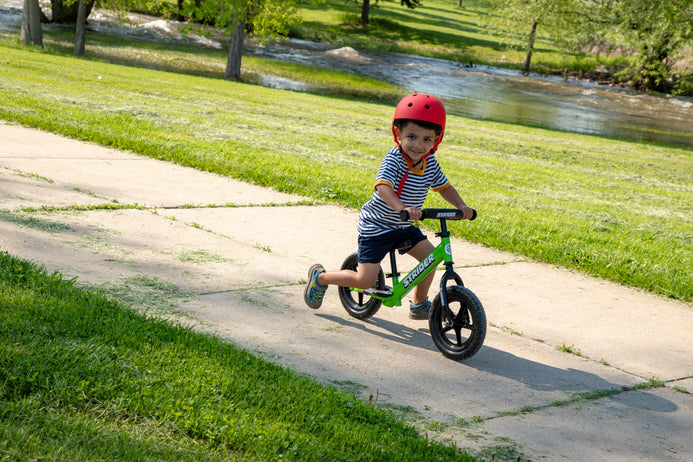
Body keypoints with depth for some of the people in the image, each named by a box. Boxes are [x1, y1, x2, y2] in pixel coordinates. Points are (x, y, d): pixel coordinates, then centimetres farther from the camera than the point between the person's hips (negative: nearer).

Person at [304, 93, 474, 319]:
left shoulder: (430, 163, -5)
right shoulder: (394, 159, -26)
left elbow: (444, 187, 8)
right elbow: (383, 187, -41)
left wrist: (461, 206, -10)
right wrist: (402, 208, -58)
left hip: (403, 227, 7)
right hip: (376, 226, -7)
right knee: (366, 280, -9)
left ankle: (419, 304, 20)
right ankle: (320, 277, 17)